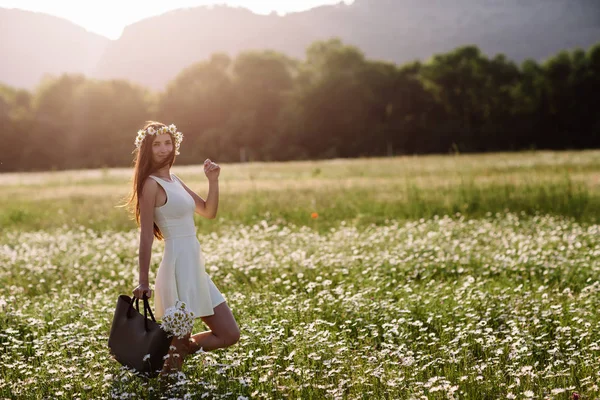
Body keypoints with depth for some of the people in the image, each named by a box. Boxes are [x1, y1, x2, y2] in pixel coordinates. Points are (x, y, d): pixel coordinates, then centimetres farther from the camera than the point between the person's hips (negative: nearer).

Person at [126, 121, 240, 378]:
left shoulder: (174, 180, 14)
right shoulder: (152, 184, -10)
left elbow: (209, 212, 19)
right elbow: (146, 235, -13)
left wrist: (213, 180, 4)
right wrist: (143, 283, -15)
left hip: (195, 267, 9)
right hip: (179, 267, -9)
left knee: (229, 334, 11)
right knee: (180, 344, -2)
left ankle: (171, 352, 20)